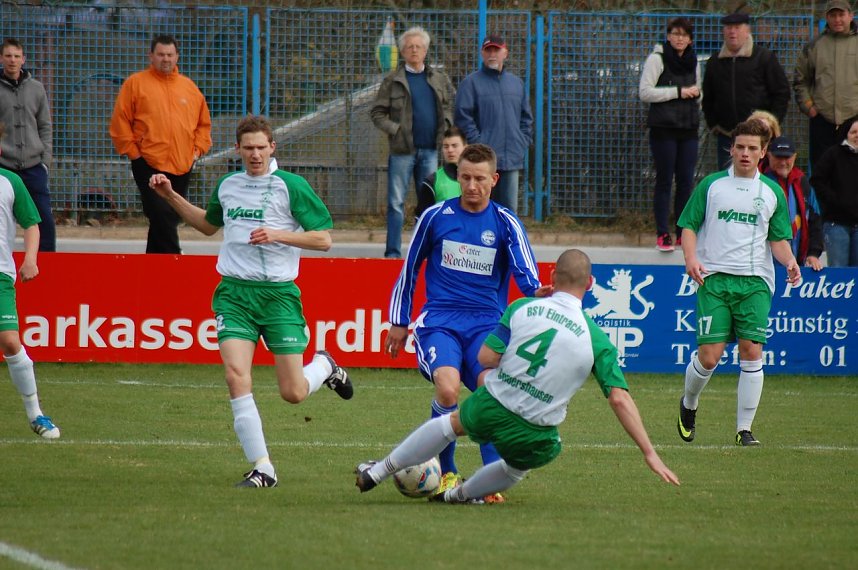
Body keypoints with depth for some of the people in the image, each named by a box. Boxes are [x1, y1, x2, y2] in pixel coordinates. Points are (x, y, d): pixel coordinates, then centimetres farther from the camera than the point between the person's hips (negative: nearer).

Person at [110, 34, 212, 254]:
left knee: (171, 218, 9)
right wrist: (133, 151, -6)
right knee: (162, 217, -16)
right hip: (149, 164, -5)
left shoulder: (189, 87, 14)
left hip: (182, 167, 5)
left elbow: (204, 123, 22)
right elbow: (120, 122, 0)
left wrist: (197, 150, 9)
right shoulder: (136, 83, 2)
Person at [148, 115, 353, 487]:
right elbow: (208, 225, 33)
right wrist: (170, 197, 23)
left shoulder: (290, 186, -2)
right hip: (234, 292, 3)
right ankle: (262, 468, -12)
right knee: (236, 376, -17)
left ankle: (324, 366, 35)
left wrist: (278, 235, -15)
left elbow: (323, 239, -2)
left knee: (293, 393, -2)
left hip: (279, 293, -3)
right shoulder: (227, 186, 12)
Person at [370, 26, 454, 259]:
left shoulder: (439, 79, 9)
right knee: (396, 202, 0)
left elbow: (450, 106, 18)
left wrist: (445, 126, 0)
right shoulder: (393, 80, 1)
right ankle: (393, 252, 4)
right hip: (402, 150, -2)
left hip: (430, 150, 2)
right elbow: (377, 113, 2)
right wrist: (394, 129, -11)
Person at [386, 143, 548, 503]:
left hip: (487, 324, 1)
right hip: (439, 321, -1)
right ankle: (446, 473, -6)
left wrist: (536, 290, -31)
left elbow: (523, 270, -8)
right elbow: (410, 268, 17)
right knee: (447, 390, -26)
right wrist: (399, 322, 17)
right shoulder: (436, 216, 6)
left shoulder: (506, 224, 5)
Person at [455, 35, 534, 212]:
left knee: (509, 209, 7)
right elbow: (463, 117, -7)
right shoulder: (471, 83, -1)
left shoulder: (516, 83, 16)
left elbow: (526, 118, 20)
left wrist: (523, 142, 7)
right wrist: (477, 143, -13)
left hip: (512, 159, 5)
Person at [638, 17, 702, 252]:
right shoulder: (657, 59, -4)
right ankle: (662, 234, 1)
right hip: (663, 129, -5)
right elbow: (645, 92, -12)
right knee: (664, 180, -4)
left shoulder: (693, 62, 14)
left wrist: (696, 93, 1)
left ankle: (683, 232, 11)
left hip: (688, 128, 5)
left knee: (686, 181, 3)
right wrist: (678, 92, -14)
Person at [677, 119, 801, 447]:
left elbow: (778, 239, 15)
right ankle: (688, 405, 22)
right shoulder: (710, 186, 7)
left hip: (755, 282, 1)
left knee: (752, 353, -9)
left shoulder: (772, 192, 12)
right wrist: (691, 258, -10)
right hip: (714, 278, -1)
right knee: (709, 356, -8)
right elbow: (689, 226, 8)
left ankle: (744, 429, 0)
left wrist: (789, 262, -6)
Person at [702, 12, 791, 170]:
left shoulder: (764, 58, -1)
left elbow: (782, 92, 0)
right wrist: (713, 125, 12)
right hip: (726, 136, 4)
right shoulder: (714, 62, 12)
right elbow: (708, 98, 22)